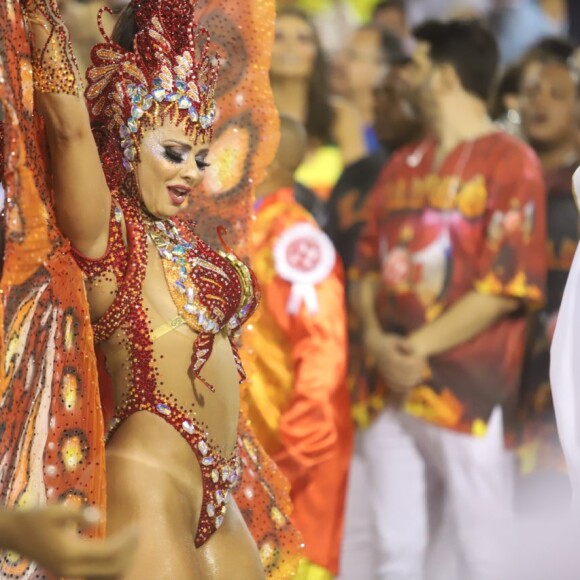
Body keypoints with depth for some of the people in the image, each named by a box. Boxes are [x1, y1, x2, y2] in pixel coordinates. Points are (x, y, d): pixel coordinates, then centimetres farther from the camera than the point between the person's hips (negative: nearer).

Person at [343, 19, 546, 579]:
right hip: (390, 389, 6)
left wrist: (421, 347, -13)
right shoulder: (402, 165, 17)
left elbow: (509, 281, -11)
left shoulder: (509, 161, -3)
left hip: (469, 389, -6)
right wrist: (376, 338, -4)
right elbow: (368, 263, 16)